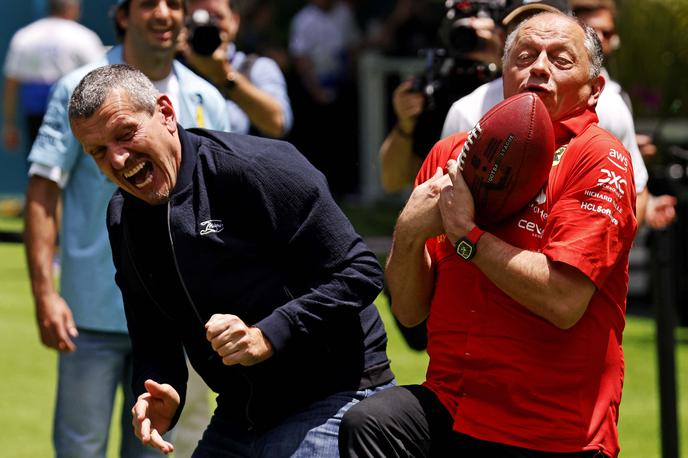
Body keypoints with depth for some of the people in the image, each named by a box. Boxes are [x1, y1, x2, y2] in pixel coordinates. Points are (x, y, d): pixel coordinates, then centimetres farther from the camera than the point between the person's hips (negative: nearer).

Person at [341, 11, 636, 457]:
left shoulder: (599, 157, -4)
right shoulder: (451, 155, 10)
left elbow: (564, 302, -17)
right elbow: (409, 311, 10)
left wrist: (466, 233, -9)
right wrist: (409, 232, -8)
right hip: (450, 403, 2)